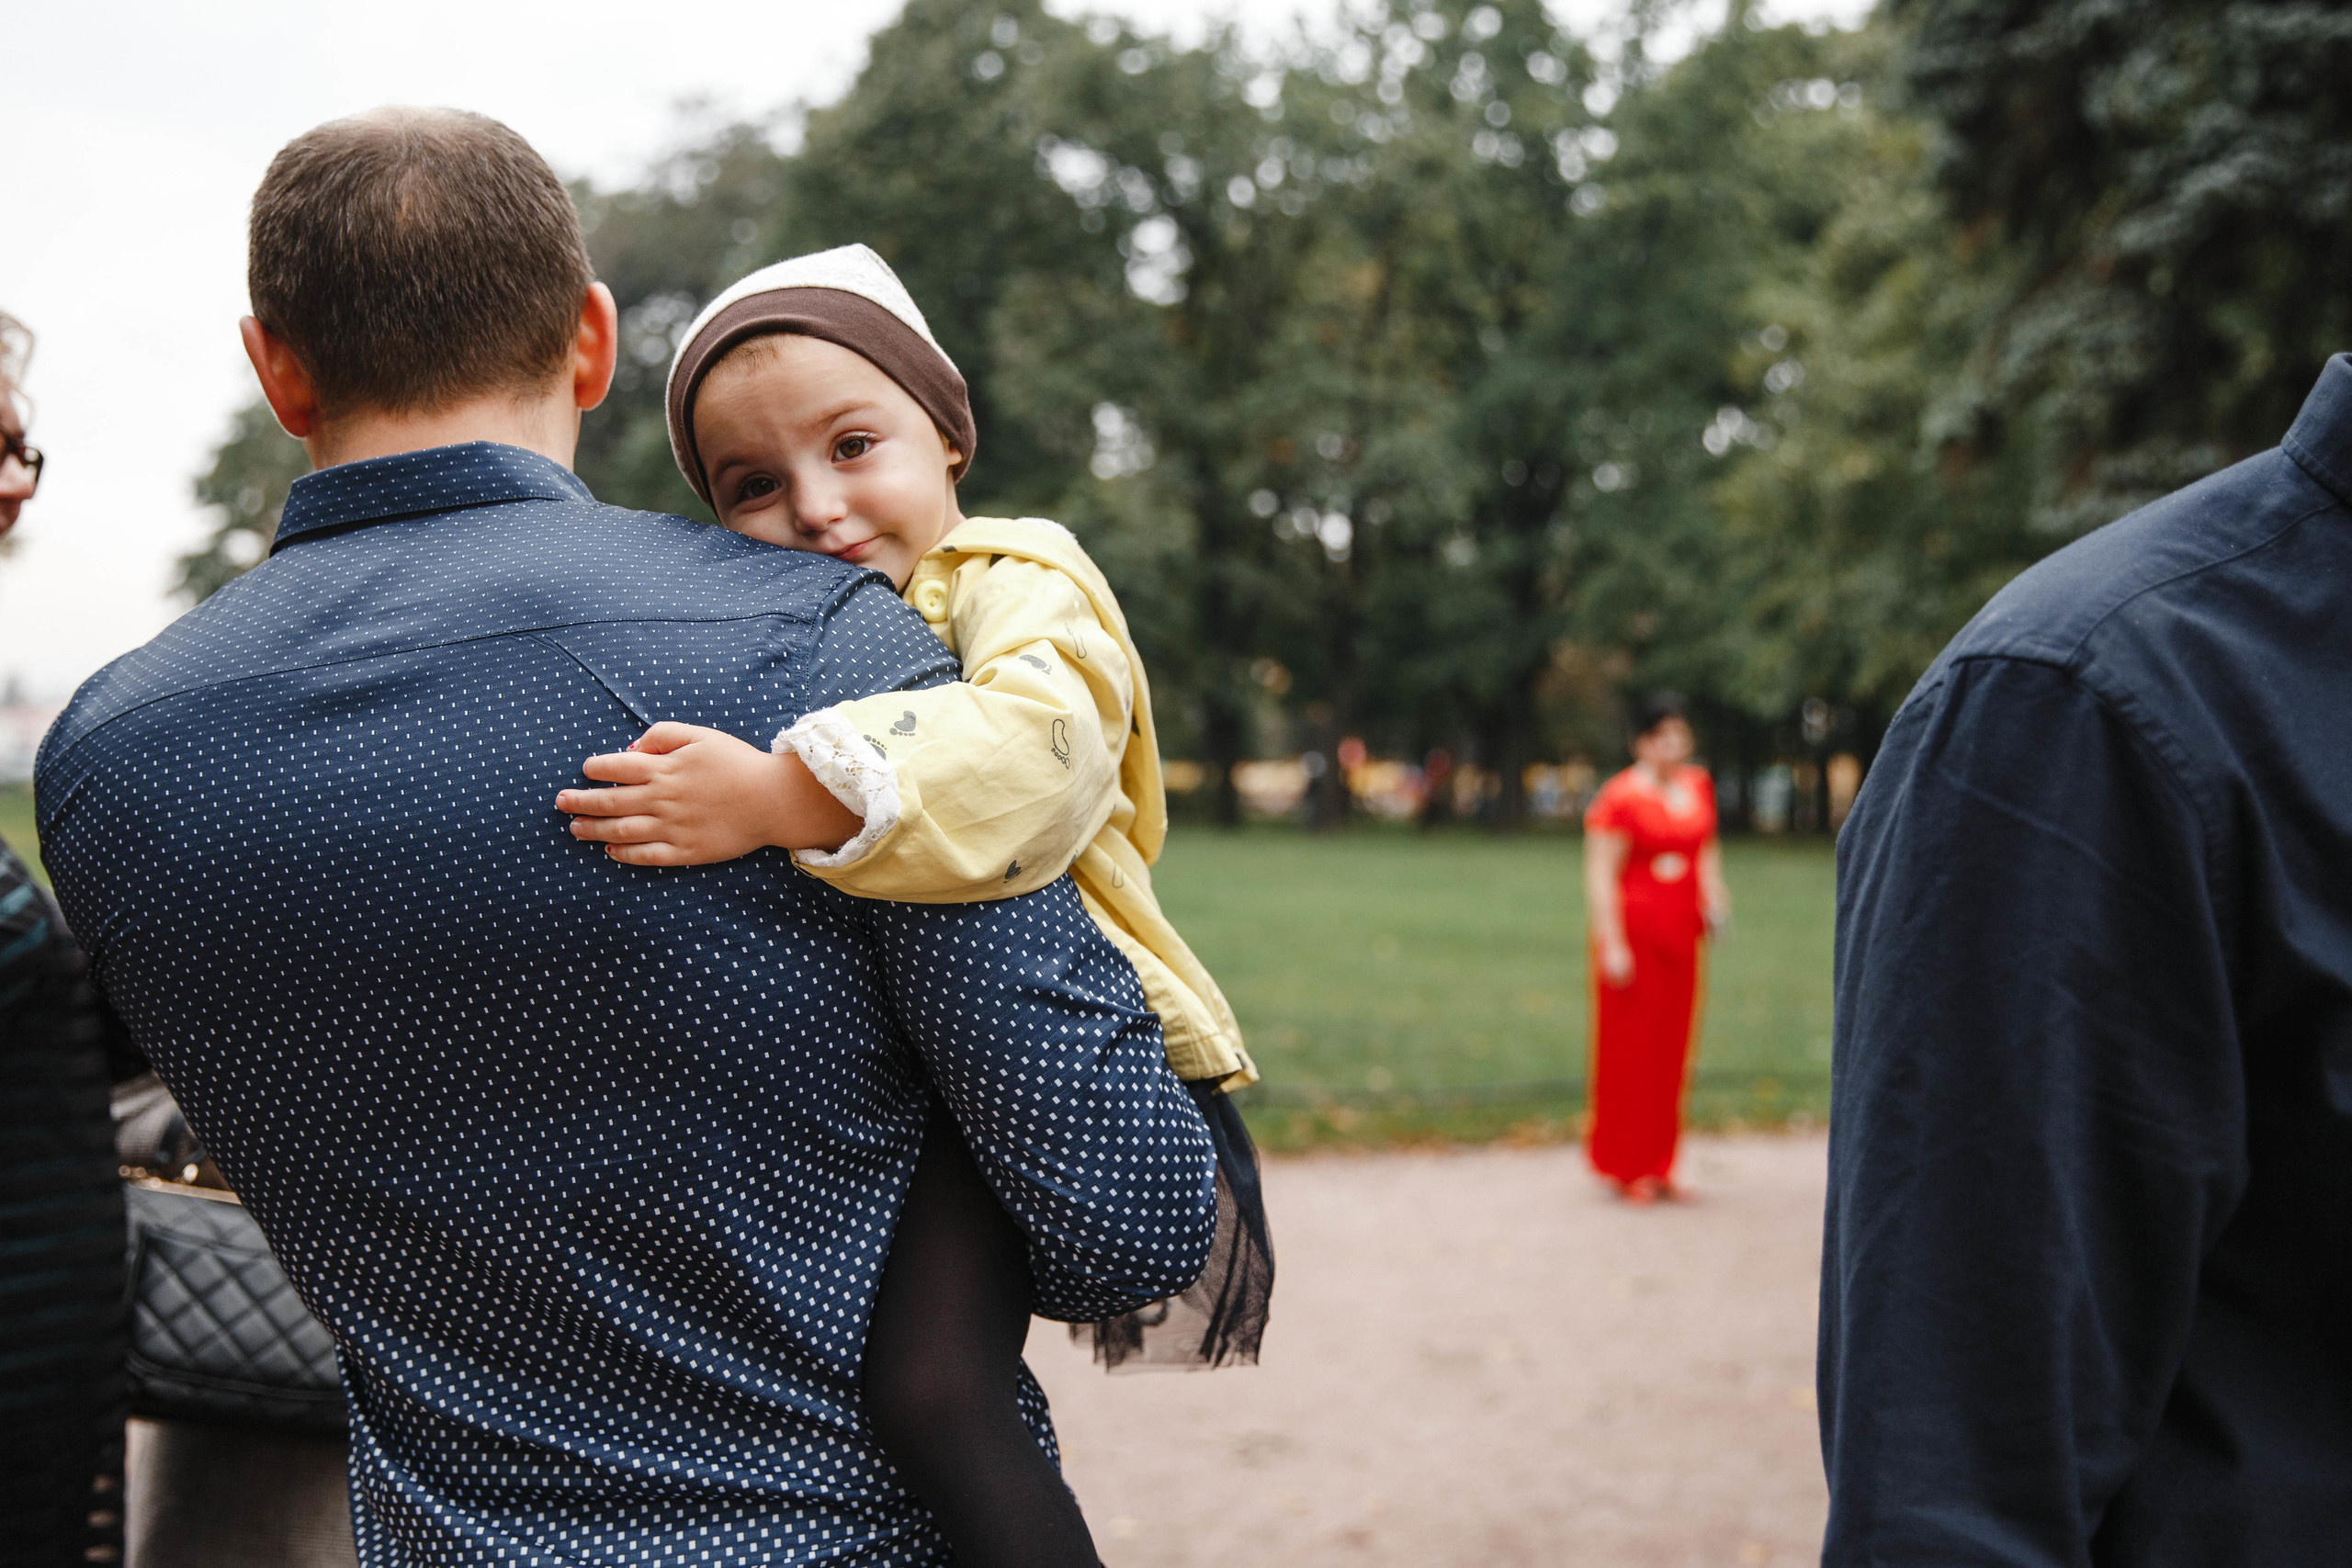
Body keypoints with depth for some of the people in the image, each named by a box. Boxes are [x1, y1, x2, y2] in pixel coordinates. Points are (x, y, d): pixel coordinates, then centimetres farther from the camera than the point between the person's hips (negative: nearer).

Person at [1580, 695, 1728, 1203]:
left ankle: (1657, 1167, 18)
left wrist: (1713, 891, 8)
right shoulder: (1620, 797, -11)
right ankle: (1624, 1167, 9)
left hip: (1680, 933, 7)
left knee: (1671, 1050, 9)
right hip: (1634, 931, -7)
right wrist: (1612, 944, -17)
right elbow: (1600, 875, -13)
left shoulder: (1698, 786, 11)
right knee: (1630, 1046, -2)